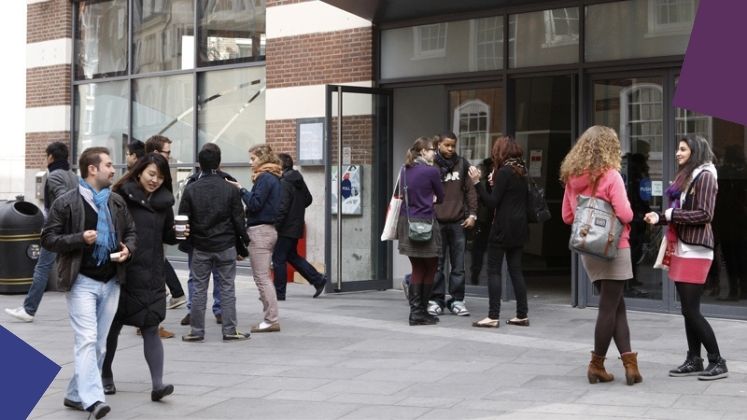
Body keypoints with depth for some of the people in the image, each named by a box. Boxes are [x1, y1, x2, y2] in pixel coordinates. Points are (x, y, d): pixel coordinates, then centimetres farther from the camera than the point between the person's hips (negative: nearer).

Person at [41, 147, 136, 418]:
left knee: (99, 344, 9)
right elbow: (48, 238, -4)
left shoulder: (117, 202, 12)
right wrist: (80, 239, -18)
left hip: (111, 282, 6)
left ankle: (76, 395, 21)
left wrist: (128, 248, -2)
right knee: (87, 340, -15)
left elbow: (130, 231, 20)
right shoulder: (66, 203, -4)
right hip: (82, 281, -6)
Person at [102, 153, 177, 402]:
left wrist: (178, 234, -3)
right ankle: (106, 377, 28)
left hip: (150, 275, 3)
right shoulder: (121, 197, -8)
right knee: (113, 326, 11)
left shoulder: (164, 201, 8)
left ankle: (158, 384, -7)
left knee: (150, 329, -3)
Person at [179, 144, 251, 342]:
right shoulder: (230, 189, -5)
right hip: (226, 246, 0)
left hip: (200, 248, 1)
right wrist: (244, 239, 11)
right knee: (227, 288, 5)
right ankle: (229, 330, 7)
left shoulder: (191, 190, -4)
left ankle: (196, 331, 11)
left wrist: (186, 242, 13)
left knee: (199, 289, 7)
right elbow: (238, 220, -3)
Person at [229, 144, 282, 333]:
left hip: (260, 230, -10)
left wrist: (241, 189, -8)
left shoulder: (265, 178, -13)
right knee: (264, 277, 13)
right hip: (268, 229, 10)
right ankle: (270, 318, 15)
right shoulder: (273, 178, 16)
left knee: (262, 277, -7)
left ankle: (272, 320, -6)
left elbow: (255, 204, -18)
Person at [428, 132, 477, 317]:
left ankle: (457, 300, 12)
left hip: (458, 222, 2)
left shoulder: (462, 164, 11)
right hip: (436, 222, -2)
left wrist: (472, 214, 3)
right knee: (437, 265, 2)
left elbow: (470, 190, 12)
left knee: (458, 265, 4)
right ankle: (436, 300, 10)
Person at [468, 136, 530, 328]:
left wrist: (477, 182, -15)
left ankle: (493, 317, -6)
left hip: (503, 229, -8)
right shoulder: (522, 171, 11)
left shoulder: (504, 172, -13)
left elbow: (492, 202, -15)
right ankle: (522, 315, 11)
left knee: (494, 270, -3)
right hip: (519, 228, 8)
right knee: (515, 270, 10)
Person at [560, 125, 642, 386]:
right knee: (609, 307, 3)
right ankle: (597, 364, 9)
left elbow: (567, 217, 11)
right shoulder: (611, 176, -14)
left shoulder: (571, 177, 5)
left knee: (616, 305, 11)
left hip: (587, 250, 6)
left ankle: (629, 360, 5)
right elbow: (625, 214, -17)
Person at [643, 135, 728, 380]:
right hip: (681, 249, 9)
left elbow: (705, 214, -17)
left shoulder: (704, 176, -8)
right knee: (688, 309, 10)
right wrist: (660, 218, 0)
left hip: (695, 250, -9)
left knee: (691, 310, -8)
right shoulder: (685, 176, 18)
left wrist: (668, 215, -15)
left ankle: (717, 362, 0)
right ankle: (694, 361, 17)